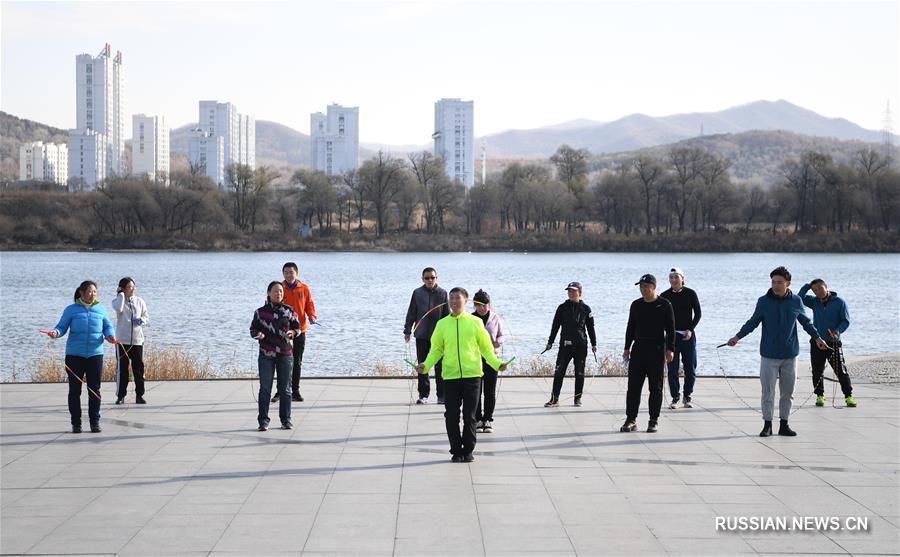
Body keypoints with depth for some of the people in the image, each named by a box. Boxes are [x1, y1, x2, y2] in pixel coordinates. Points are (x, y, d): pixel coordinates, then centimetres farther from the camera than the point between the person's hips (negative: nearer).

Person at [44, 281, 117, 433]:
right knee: (74, 390, 2)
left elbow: (108, 326, 11)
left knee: (94, 390, 4)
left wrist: (110, 335, -10)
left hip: (95, 354, 2)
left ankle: (95, 422, 13)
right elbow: (62, 327, 1)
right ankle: (76, 423, 10)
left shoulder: (100, 309, 10)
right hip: (75, 355, -2)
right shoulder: (71, 310, 3)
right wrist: (55, 333, -21)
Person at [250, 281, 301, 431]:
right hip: (266, 354, -1)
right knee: (265, 388, -3)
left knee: (285, 388, 6)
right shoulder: (260, 312, 3)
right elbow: (253, 329, 9)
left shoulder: (289, 311, 4)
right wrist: (258, 334, -13)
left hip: (285, 353, 1)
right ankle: (263, 421, 1)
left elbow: (298, 327, 8)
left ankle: (286, 420, 15)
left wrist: (292, 332, -13)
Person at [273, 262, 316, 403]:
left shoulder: (304, 289, 3)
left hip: (299, 330, 1)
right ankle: (281, 390, 9)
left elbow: (309, 304, 9)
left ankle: (295, 390, 14)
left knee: (297, 362, 7)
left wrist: (312, 316, -9)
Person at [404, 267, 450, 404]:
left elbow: (447, 314, 4)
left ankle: (441, 395, 9)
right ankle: (423, 394, 15)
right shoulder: (417, 293, 2)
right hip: (421, 335, 1)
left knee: (440, 366, 1)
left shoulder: (442, 293, 1)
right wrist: (407, 330, 3)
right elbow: (411, 313, 7)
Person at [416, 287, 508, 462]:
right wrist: (425, 365, -5)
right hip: (450, 376, 1)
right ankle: (456, 451, 13)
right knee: (451, 415, 1)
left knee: (469, 415, 3)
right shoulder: (442, 324, 7)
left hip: (472, 375, -1)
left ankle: (468, 450, 16)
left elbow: (486, 348, 7)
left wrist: (497, 364, -7)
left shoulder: (475, 322, 3)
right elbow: (436, 349, 9)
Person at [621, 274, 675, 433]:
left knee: (655, 387, 1)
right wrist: (627, 348, 10)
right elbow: (630, 328, 15)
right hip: (638, 348, 4)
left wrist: (670, 349, -10)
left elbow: (670, 329, -3)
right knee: (634, 385, 0)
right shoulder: (636, 305, 10)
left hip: (657, 349, -4)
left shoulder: (664, 305, -2)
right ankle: (631, 420, 4)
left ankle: (654, 420, 7)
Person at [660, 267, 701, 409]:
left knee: (690, 369, 2)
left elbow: (698, 314, 4)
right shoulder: (665, 296, 2)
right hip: (672, 335, 0)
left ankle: (687, 396, 17)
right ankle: (675, 398, 8)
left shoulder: (690, 294, 1)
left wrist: (690, 329, -8)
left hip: (688, 335, 0)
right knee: (672, 369, -2)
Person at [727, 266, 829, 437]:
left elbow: (806, 322, 16)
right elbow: (753, 322, 4)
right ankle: (767, 425, 6)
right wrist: (738, 337, -6)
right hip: (769, 355, -2)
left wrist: (817, 338, 15)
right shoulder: (764, 301, -3)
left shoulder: (796, 301, 1)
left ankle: (784, 425, 17)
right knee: (767, 391, -2)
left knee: (787, 392, 8)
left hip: (790, 355, 2)